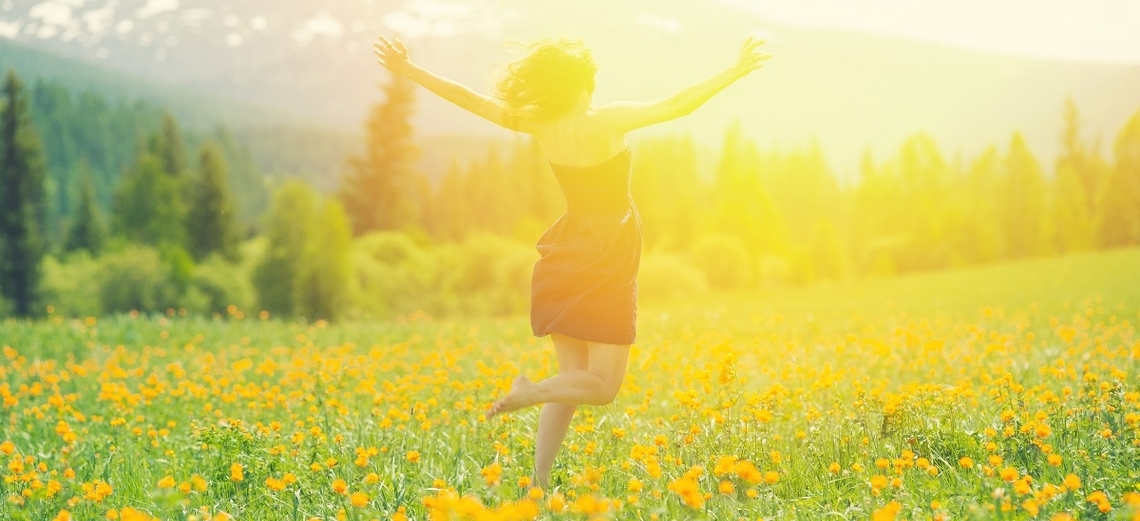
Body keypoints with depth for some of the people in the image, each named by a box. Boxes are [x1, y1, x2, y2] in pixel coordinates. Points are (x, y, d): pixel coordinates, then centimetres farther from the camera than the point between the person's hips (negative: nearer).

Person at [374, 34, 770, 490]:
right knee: (602, 385, 3)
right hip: (606, 263, -6)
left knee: (572, 380, 11)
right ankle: (529, 394, -16)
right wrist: (736, 72, -20)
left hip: (566, 260, 6)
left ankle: (539, 483, 5)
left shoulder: (538, 123, -3)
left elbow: (469, 99, 1)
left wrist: (408, 71, 9)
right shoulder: (608, 120, -17)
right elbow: (676, 106, -24)